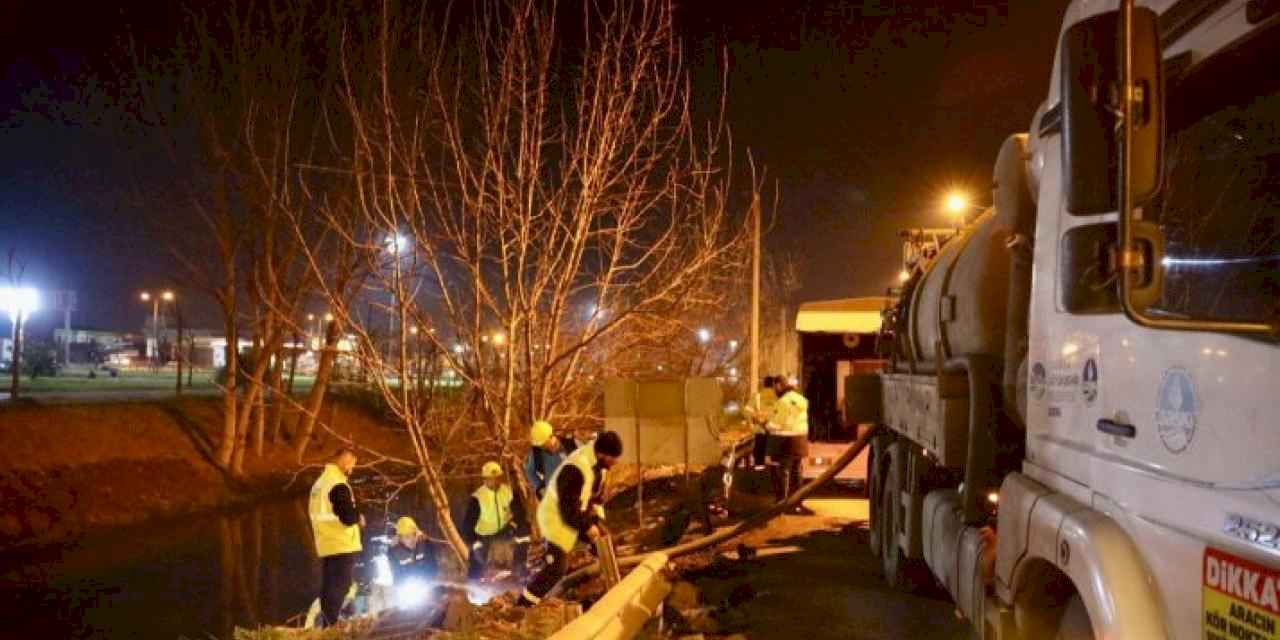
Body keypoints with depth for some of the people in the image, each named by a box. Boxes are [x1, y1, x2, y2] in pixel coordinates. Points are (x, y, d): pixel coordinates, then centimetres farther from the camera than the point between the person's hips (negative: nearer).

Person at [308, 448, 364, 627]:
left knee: (328, 589, 12)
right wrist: (359, 518, 1)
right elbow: (347, 516, -21)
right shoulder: (338, 484, -15)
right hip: (343, 546, -9)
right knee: (340, 590, -6)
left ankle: (328, 628, 15)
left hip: (326, 546, 9)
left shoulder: (320, 482, 14)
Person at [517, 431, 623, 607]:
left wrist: (598, 519, -2)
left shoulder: (599, 460, -7)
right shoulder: (575, 469, -36)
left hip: (578, 512, 9)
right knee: (557, 567, -10)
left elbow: (597, 491, 7)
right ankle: (523, 605, 1)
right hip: (557, 517, -9)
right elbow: (568, 507, -30)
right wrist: (587, 527, -19)